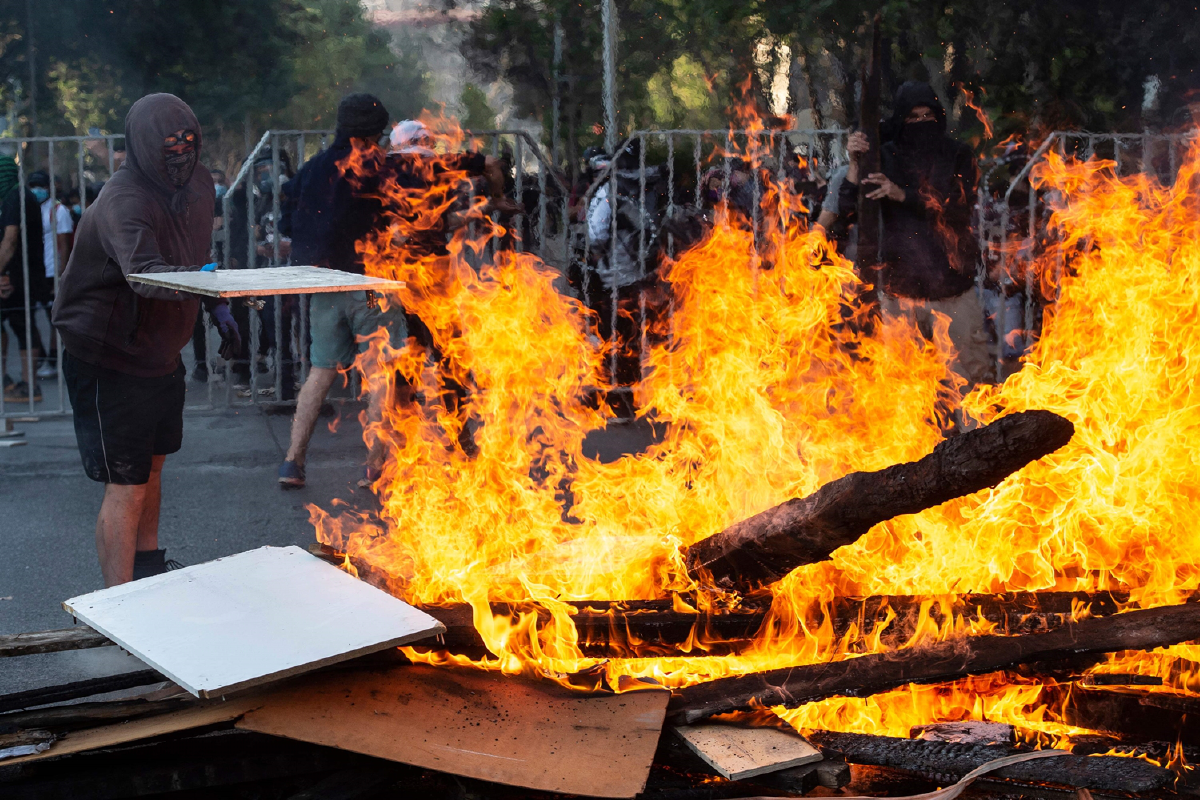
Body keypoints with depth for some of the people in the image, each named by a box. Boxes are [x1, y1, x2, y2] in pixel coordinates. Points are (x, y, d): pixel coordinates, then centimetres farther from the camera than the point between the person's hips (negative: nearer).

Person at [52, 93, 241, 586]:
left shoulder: (198, 185, -1)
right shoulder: (122, 202, -29)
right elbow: (143, 272, -48)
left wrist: (219, 308, 12)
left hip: (161, 353, 9)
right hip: (108, 358, -9)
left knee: (151, 465, 24)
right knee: (126, 487, -10)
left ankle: (149, 574, 43)